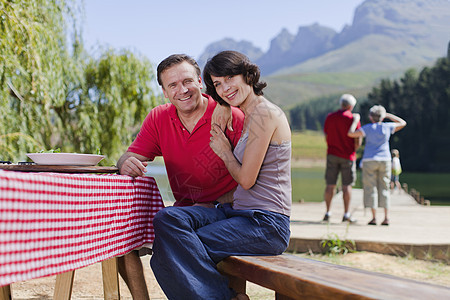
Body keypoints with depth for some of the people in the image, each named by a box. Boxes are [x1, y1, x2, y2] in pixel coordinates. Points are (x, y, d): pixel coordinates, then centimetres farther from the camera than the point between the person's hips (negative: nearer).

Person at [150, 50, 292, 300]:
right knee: (167, 219, -14)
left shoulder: (264, 113, -11)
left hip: (265, 224, -10)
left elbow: (246, 179, -12)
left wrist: (225, 151, 5)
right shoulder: (251, 116, 20)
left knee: (177, 251, -20)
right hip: (237, 212, 10)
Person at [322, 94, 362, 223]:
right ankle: (346, 214, 2)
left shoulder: (329, 117, 5)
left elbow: (326, 136, 10)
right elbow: (358, 141, -8)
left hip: (332, 154, 3)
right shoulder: (353, 119, -7)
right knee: (347, 185, 1)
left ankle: (328, 212, 5)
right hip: (347, 156, -3)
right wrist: (354, 149, 11)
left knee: (330, 185, 5)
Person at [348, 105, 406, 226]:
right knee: (384, 188, 7)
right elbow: (403, 123, 17)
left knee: (371, 189, 1)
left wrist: (356, 120, -1)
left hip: (369, 161, -2)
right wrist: (388, 115, 21)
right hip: (385, 161, 2)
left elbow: (351, 133, -14)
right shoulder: (387, 127, 1)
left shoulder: (368, 128, -7)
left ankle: (374, 217, -4)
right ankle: (386, 217, 1)